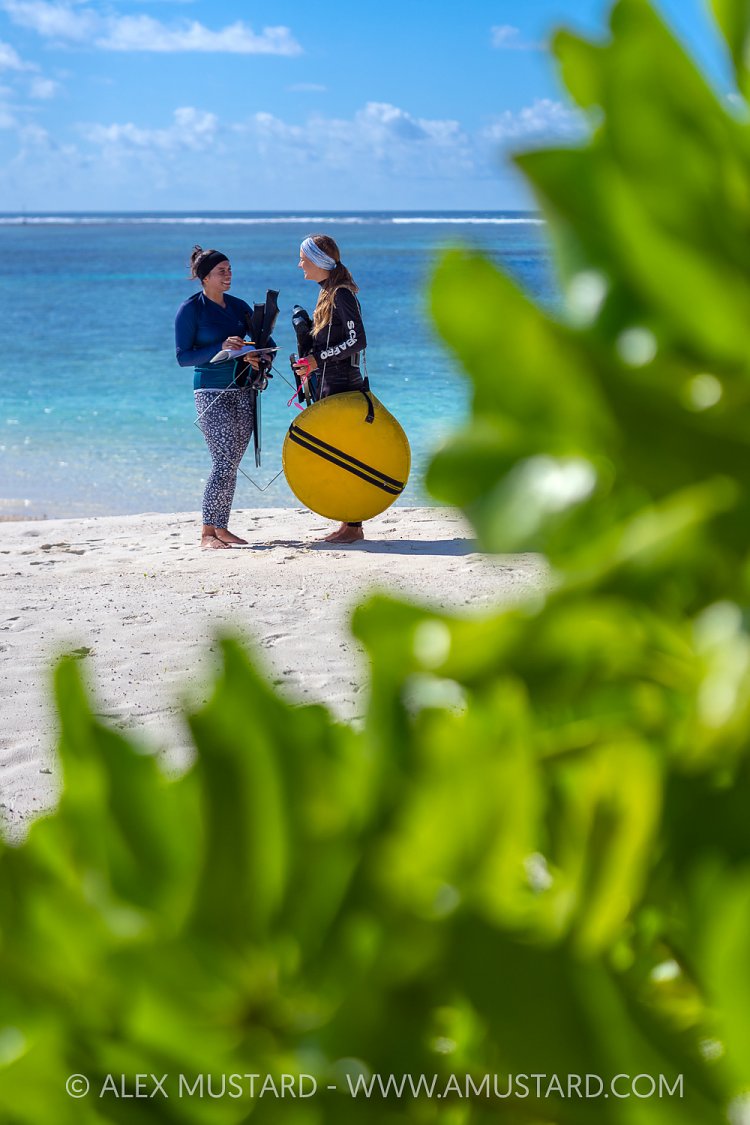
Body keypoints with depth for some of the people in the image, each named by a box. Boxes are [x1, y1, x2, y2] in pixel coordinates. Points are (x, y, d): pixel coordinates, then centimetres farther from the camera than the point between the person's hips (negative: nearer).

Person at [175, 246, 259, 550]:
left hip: (242, 390, 6)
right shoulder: (190, 309, -5)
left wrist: (255, 355, -7)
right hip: (212, 393, -6)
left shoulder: (238, 306, 11)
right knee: (224, 460, -14)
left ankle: (221, 528, 12)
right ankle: (207, 533, -8)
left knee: (231, 463, 5)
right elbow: (183, 357, -9)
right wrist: (221, 348, -20)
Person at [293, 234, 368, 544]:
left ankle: (354, 527, -4)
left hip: (343, 386, -10)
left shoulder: (342, 294, -13)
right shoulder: (328, 292, 15)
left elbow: (357, 341, -20)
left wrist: (317, 359, -22)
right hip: (329, 385, 10)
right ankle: (349, 523, 15)